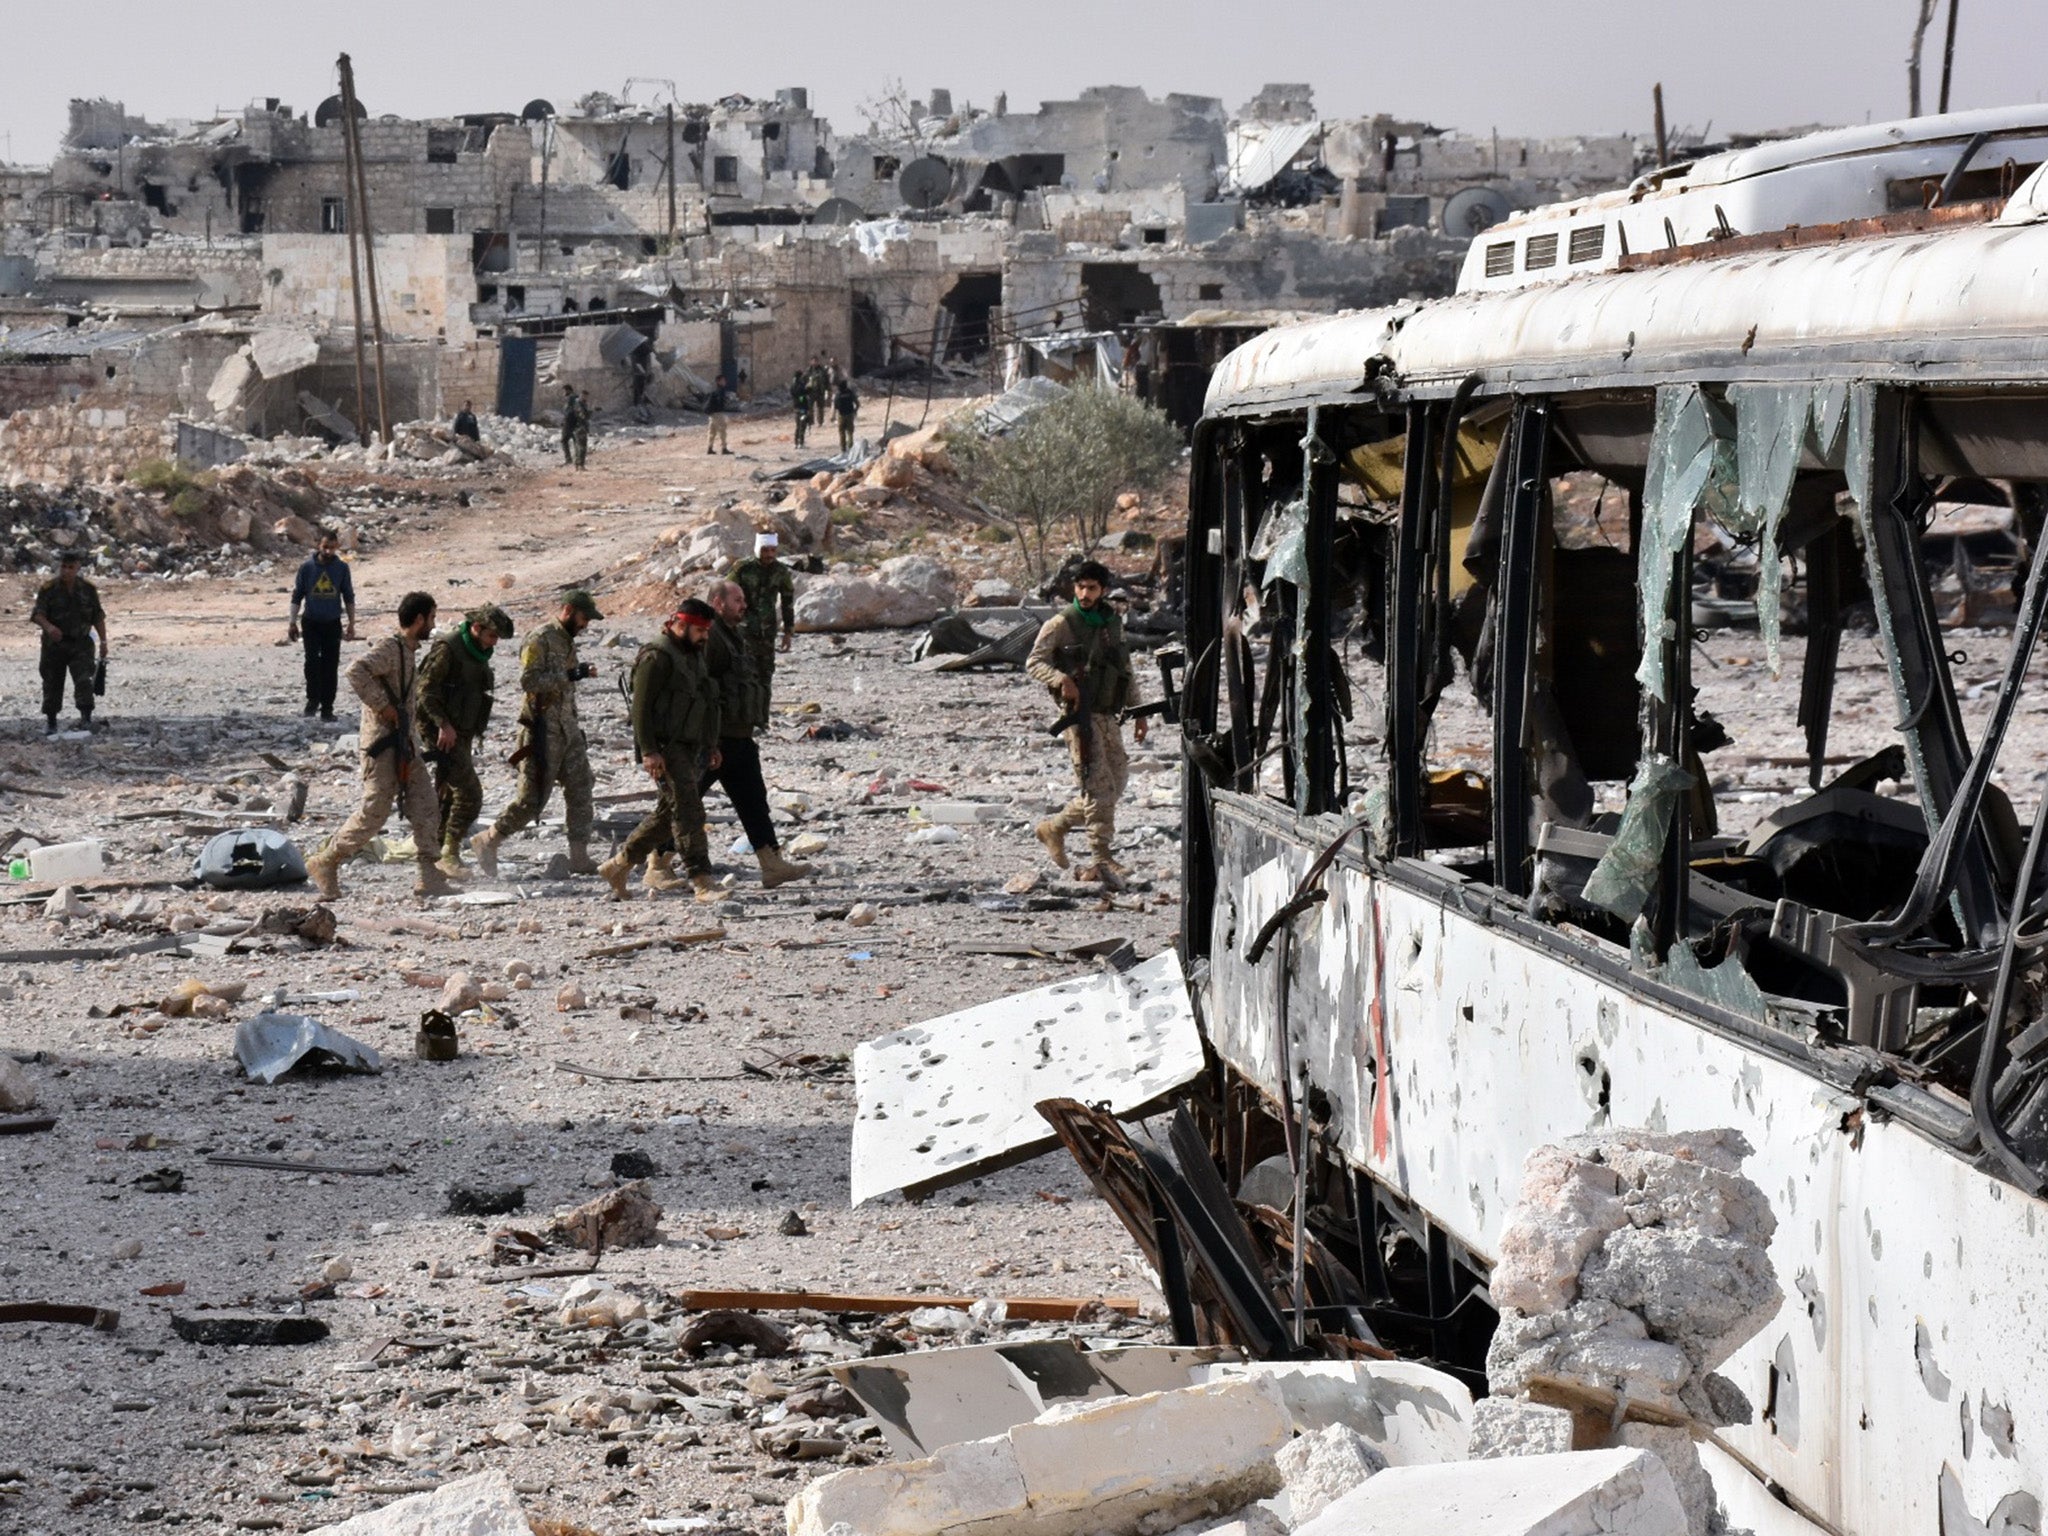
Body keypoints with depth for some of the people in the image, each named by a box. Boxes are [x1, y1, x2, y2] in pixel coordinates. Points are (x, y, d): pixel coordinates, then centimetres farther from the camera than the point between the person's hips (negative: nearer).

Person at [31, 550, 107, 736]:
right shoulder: (49, 589, -6)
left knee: (83, 680, -16)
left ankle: (86, 718, -16)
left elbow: (98, 617, 7)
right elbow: (37, 614, -15)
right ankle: (50, 722, 20)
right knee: (52, 684, 7)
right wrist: (48, 626, -36)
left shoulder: (88, 589, 1)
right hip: (54, 644, 0)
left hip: (80, 644, 0)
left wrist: (103, 641, 4)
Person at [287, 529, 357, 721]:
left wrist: (351, 624, 8)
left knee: (331, 666, 1)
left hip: (332, 623, 1)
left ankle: (327, 708, 8)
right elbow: (297, 596, 4)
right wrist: (292, 623, 2)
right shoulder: (307, 567, -4)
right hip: (311, 622, -1)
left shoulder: (342, 568, 0)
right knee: (312, 660, -19)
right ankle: (312, 700, -6)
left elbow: (349, 597, 9)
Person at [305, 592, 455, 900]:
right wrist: (382, 706, -25)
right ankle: (326, 863, 5)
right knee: (374, 811, -7)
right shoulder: (390, 648, -13)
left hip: (405, 745, 9)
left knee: (426, 809, 4)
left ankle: (430, 878, 4)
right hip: (383, 744, -9)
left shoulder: (409, 651, 16)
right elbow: (357, 670, -30)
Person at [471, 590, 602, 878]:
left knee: (580, 790, 5)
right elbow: (528, 681, -23)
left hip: (567, 728, 9)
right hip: (543, 729, -9)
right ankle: (488, 841, 7)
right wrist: (571, 674, -26)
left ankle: (579, 857, 9)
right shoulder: (539, 640, -13)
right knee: (532, 798, -6)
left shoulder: (566, 641, 15)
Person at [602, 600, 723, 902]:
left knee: (667, 814, 12)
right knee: (687, 809, -15)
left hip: (688, 747, 10)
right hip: (663, 748, -10)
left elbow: (705, 704, 28)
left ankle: (618, 865, 24)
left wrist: (711, 745, 25)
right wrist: (648, 751, -24)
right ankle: (703, 882, -18)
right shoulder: (657, 657, -13)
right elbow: (642, 706, -18)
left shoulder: (694, 656, 18)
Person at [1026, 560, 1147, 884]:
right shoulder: (1060, 625, -4)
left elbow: (1126, 671, 22)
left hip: (1107, 715, 7)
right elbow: (1034, 662, -7)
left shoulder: (1113, 622, 14)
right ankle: (1103, 860, -13)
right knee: (1097, 784, -12)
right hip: (1080, 713, -7)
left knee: (1115, 782, 10)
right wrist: (1061, 679, -25)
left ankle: (1056, 826, 25)